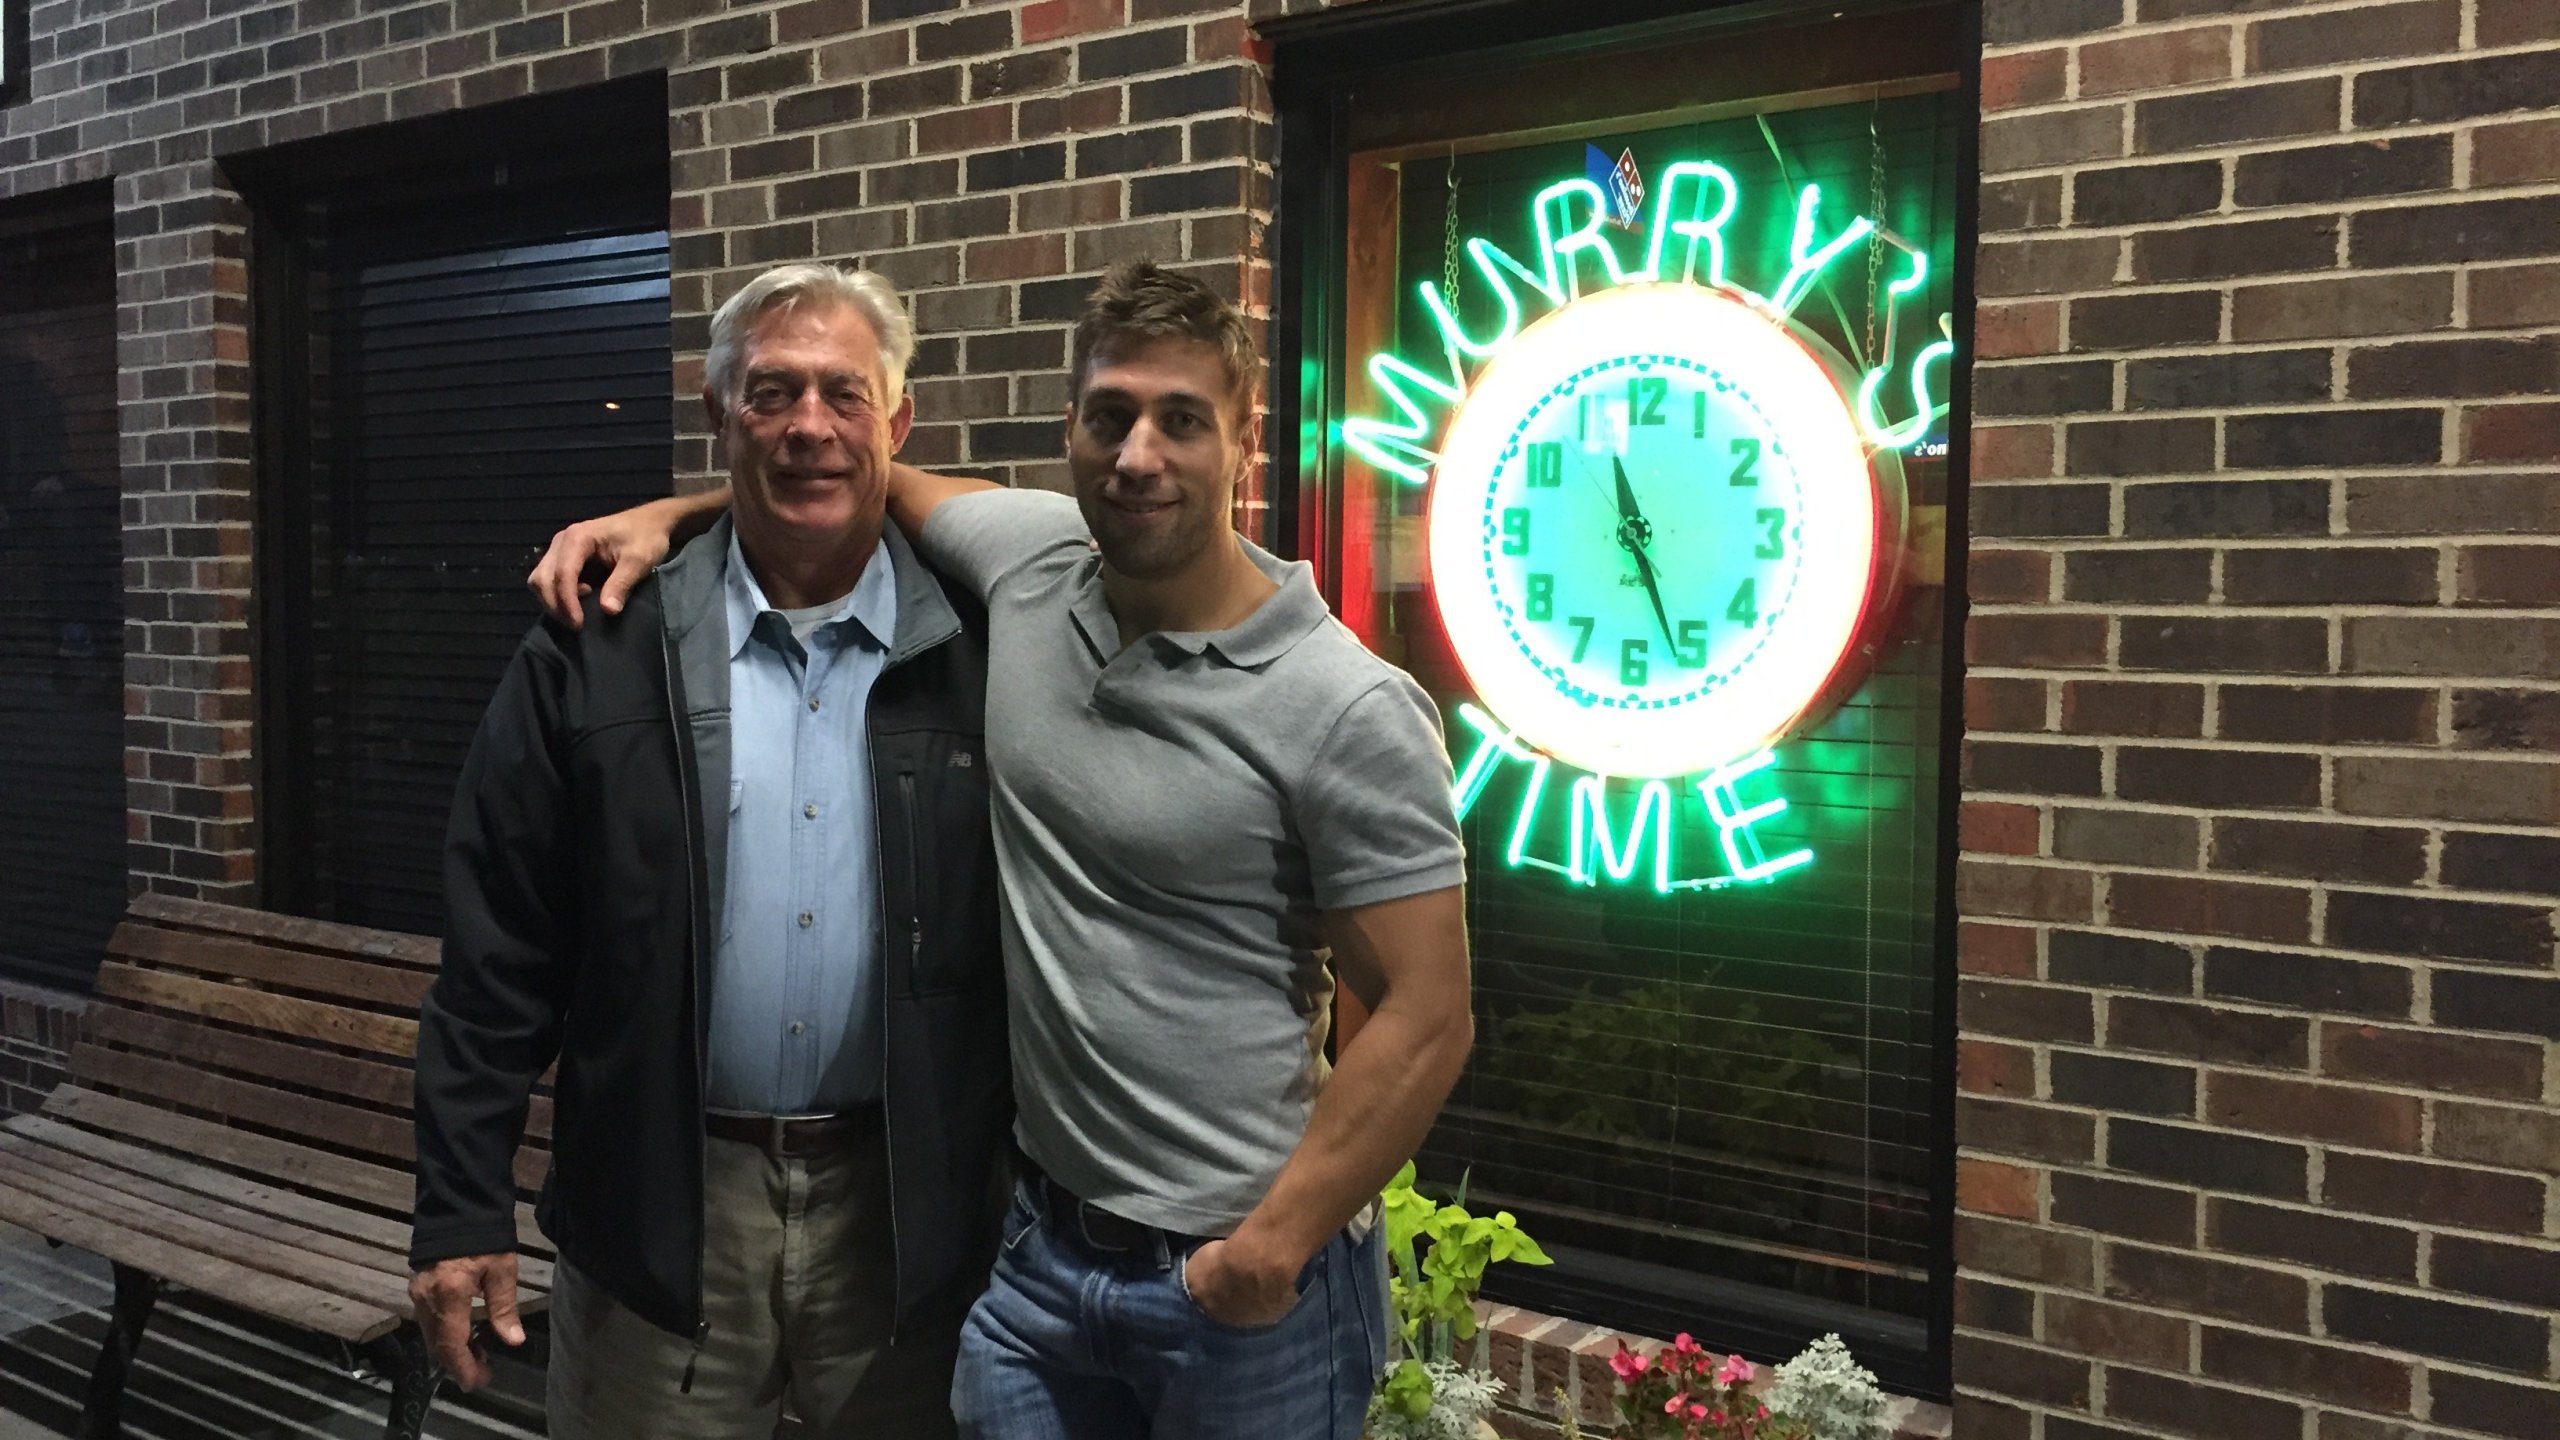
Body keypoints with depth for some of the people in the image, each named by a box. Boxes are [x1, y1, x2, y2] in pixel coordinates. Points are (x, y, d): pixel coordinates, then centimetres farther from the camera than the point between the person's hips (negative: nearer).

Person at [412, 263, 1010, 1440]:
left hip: (912, 1210, 1)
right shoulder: (598, 655, -3)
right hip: (661, 1209, 0)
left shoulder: (980, 649, -3)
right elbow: (500, 954, -1)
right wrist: (462, 1211, -3)